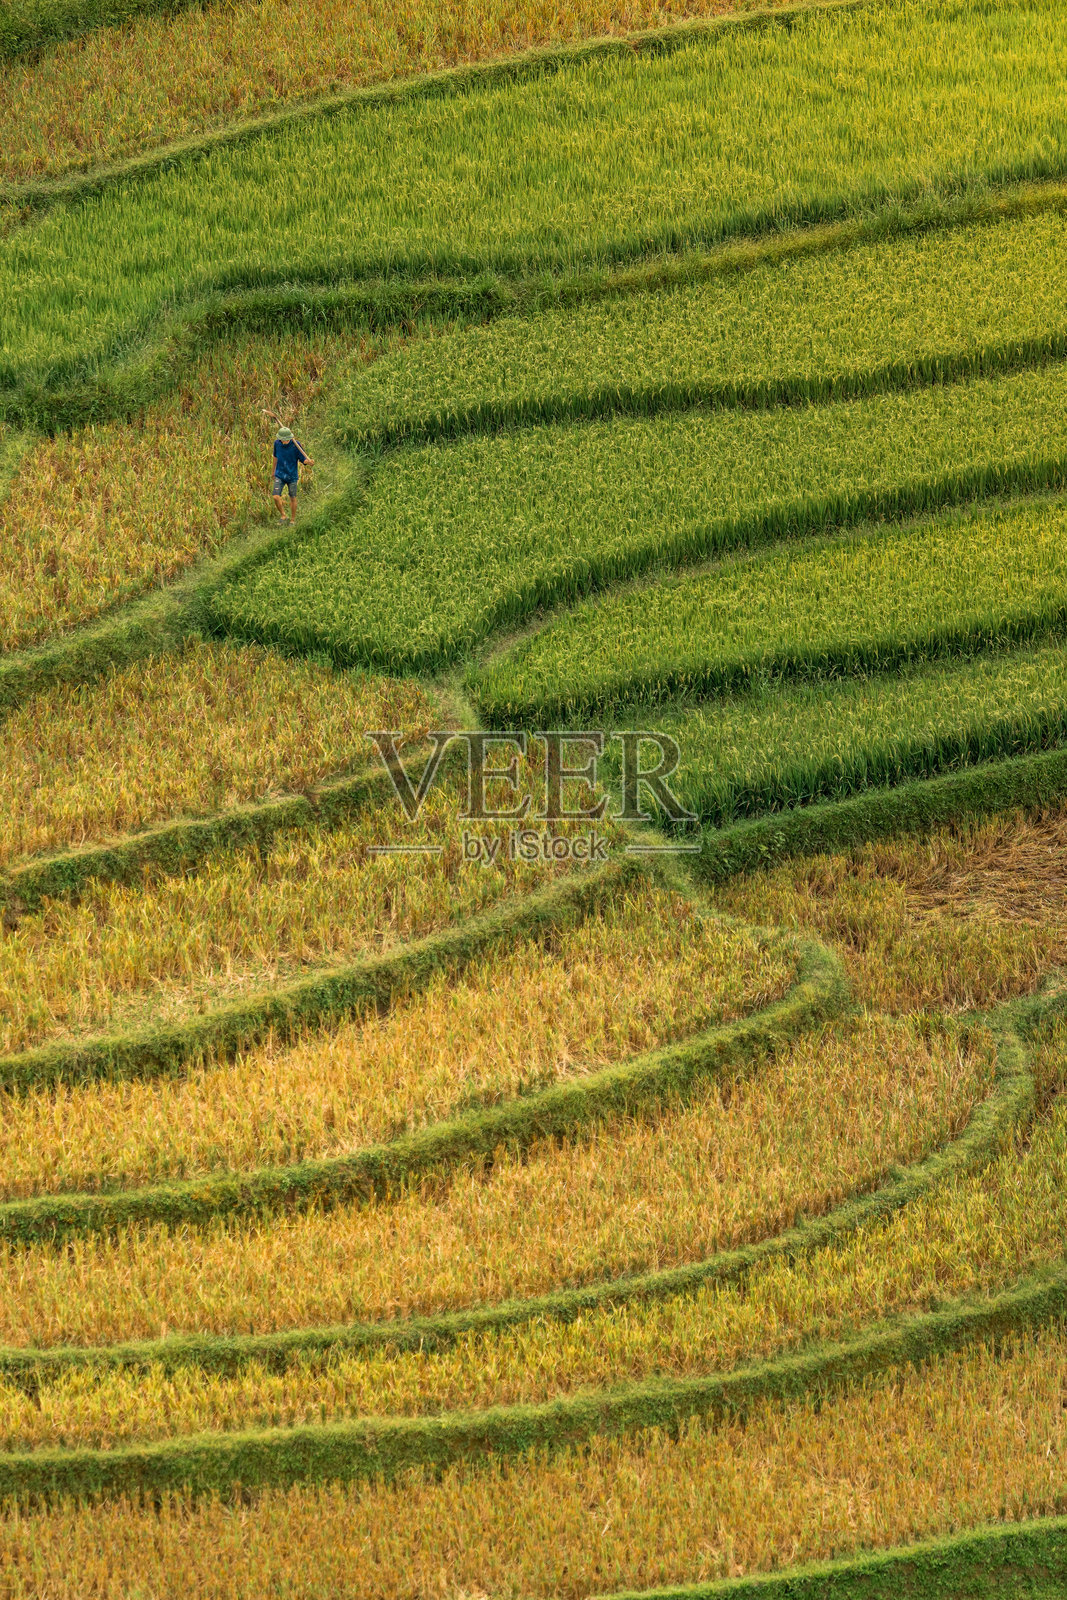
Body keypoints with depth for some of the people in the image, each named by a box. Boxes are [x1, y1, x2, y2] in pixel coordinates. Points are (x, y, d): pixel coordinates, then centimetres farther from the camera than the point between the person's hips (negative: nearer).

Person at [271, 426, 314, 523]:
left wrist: (309, 462, -34)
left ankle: (293, 520, 28)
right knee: (276, 497, -10)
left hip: (292, 475, -2)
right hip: (280, 475, 2)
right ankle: (283, 516, 12)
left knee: (292, 498, 10)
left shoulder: (296, 444, -15)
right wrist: (274, 471, 25)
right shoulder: (277, 443, -5)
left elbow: (303, 458, -11)